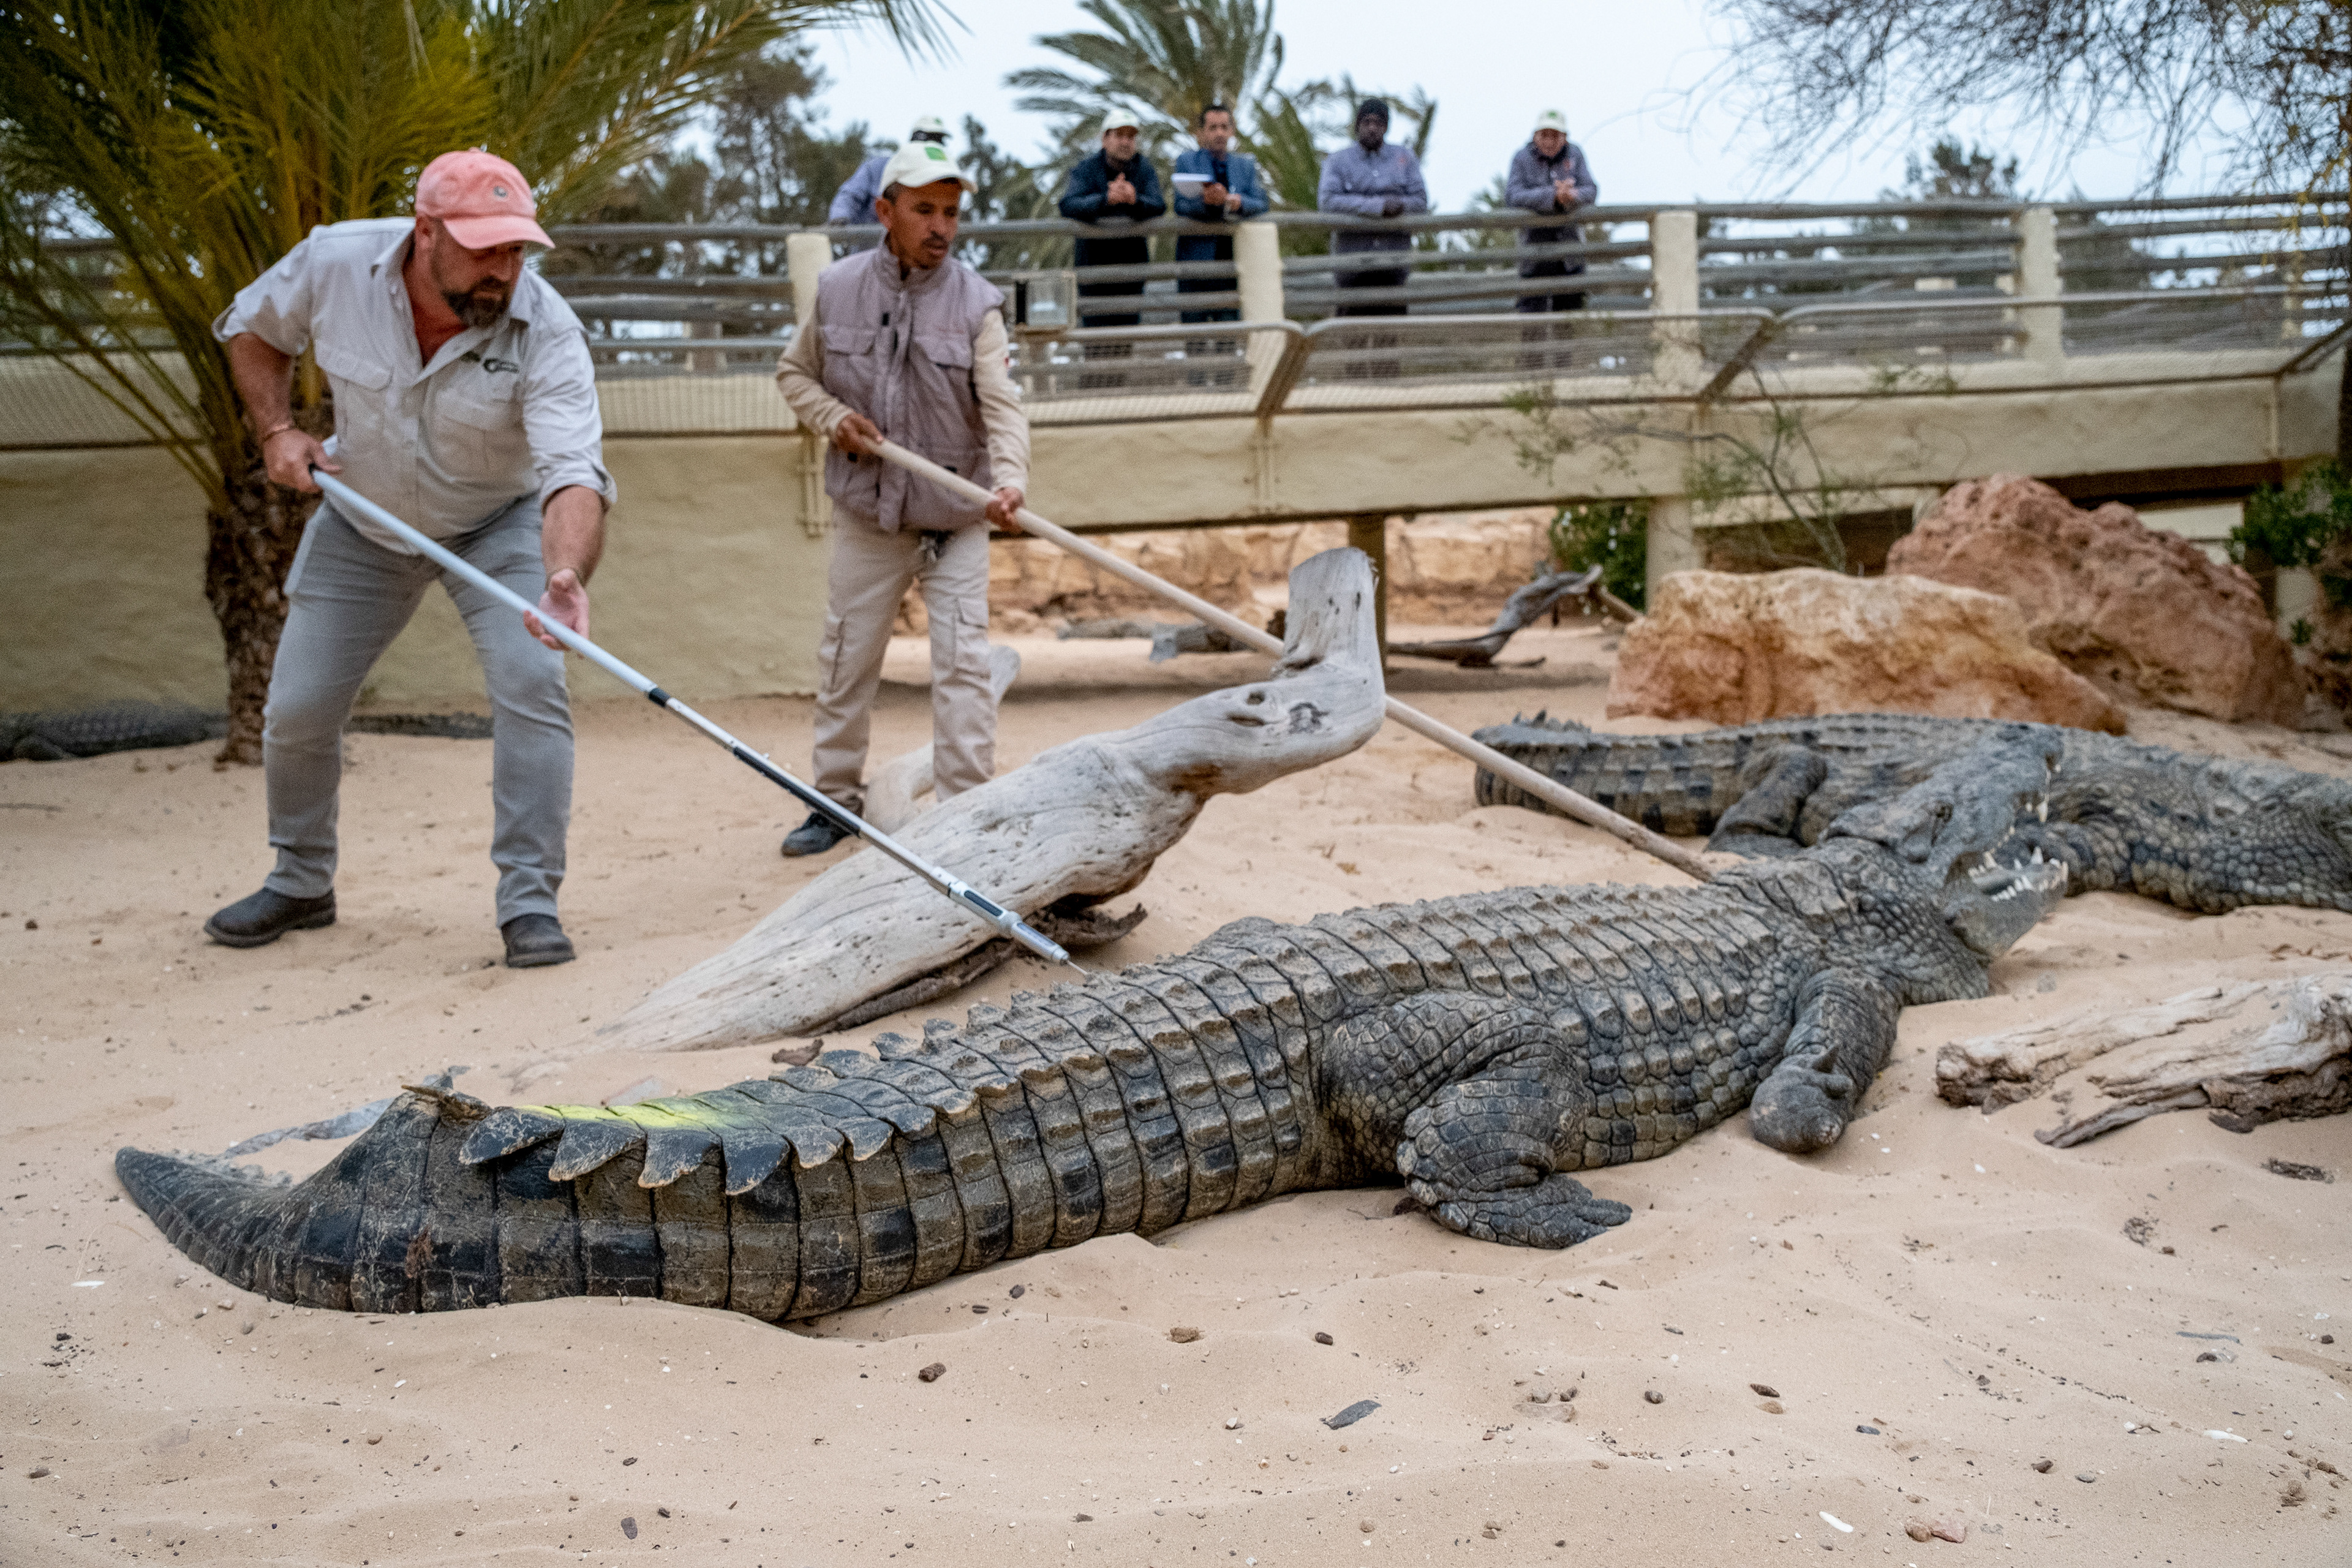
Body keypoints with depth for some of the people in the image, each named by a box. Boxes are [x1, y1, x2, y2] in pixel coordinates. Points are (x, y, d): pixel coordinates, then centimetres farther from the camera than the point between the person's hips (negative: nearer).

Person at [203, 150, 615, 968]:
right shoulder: (334, 263, -23)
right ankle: (300, 884, 29)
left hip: (499, 524, -2)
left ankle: (529, 902, -13)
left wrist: (566, 574, -62)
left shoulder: (545, 330, -31)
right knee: (296, 709, 5)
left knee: (532, 683, -22)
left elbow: (573, 470, -44)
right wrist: (276, 428, -13)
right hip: (362, 520, 3)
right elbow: (252, 328, 1)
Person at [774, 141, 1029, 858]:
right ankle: (837, 798, 27)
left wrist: (1008, 476, -36)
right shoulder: (837, 288, -2)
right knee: (846, 659, 12)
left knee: (962, 663, -6)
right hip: (864, 512, 2)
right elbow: (795, 372, 12)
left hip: (954, 517, -2)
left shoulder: (976, 302, -8)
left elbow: (1001, 402, -18)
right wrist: (832, 418, -8)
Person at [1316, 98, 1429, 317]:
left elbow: (1420, 201, 7)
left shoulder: (1404, 158, 12)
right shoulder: (1339, 161, 5)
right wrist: (1378, 207, -19)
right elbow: (1327, 200, -11)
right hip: (1352, 257, -2)